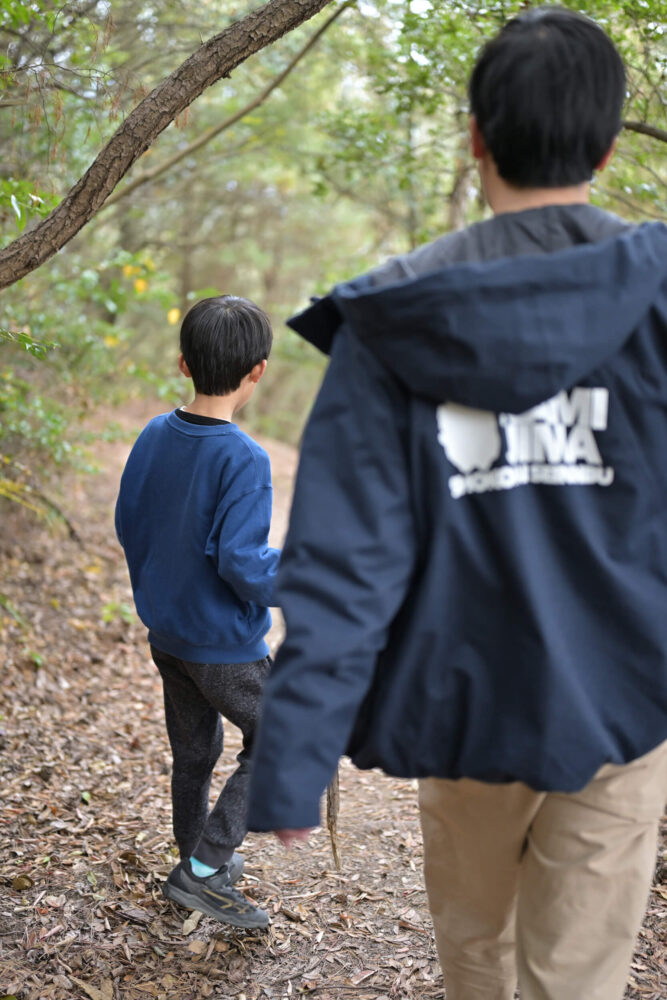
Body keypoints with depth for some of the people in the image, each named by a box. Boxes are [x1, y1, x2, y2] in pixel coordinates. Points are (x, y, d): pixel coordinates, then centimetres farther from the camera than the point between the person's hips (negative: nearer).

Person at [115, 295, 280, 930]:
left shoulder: (153, 437, -2)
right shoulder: (243, 459, -24)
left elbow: (127, 524, 8)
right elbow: (240, 562, -27)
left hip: (164, 633, 7)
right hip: (225, 647, -7)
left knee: (193, 751, 22)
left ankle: (198, 862, 39)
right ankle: (204, 868, 9)